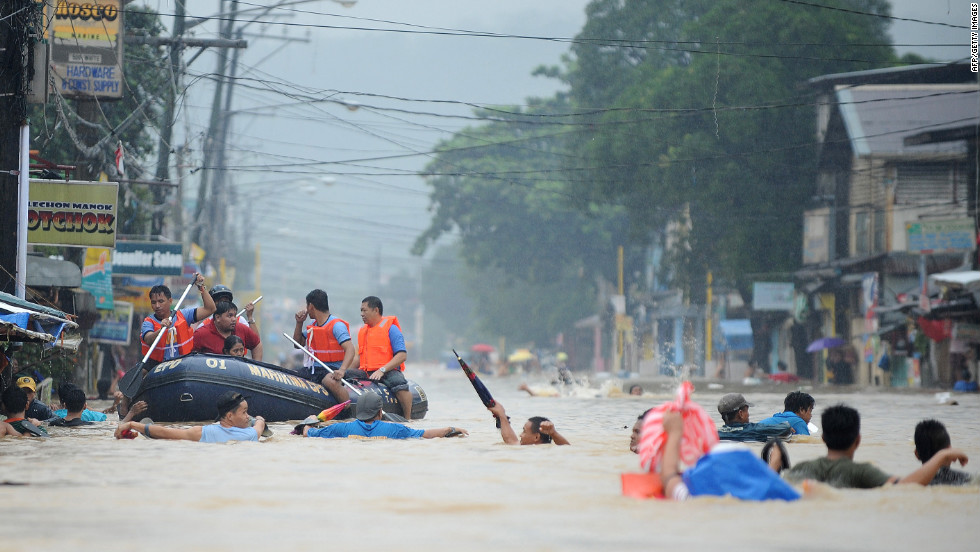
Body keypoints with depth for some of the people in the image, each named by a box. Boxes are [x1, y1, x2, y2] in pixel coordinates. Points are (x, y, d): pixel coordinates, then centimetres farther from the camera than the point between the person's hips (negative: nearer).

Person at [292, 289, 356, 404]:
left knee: (330, 381, -40)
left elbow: (350, 350, -22)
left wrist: (342, 370, -38)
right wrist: (299, 323, 14)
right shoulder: (313, 326, 17)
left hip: (331, 370, -8)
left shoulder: (336, 325, -10)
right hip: (312, 370, 8)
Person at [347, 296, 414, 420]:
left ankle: (407, 418, -29)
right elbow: (359, 356, 25)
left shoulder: (390, 328, -3)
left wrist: (382, 370, -23)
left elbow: (402, 355, -12)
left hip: (388, 371, -7)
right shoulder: (362, 331, 19)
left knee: (398, 382, -38)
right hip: (365, 372, 7)